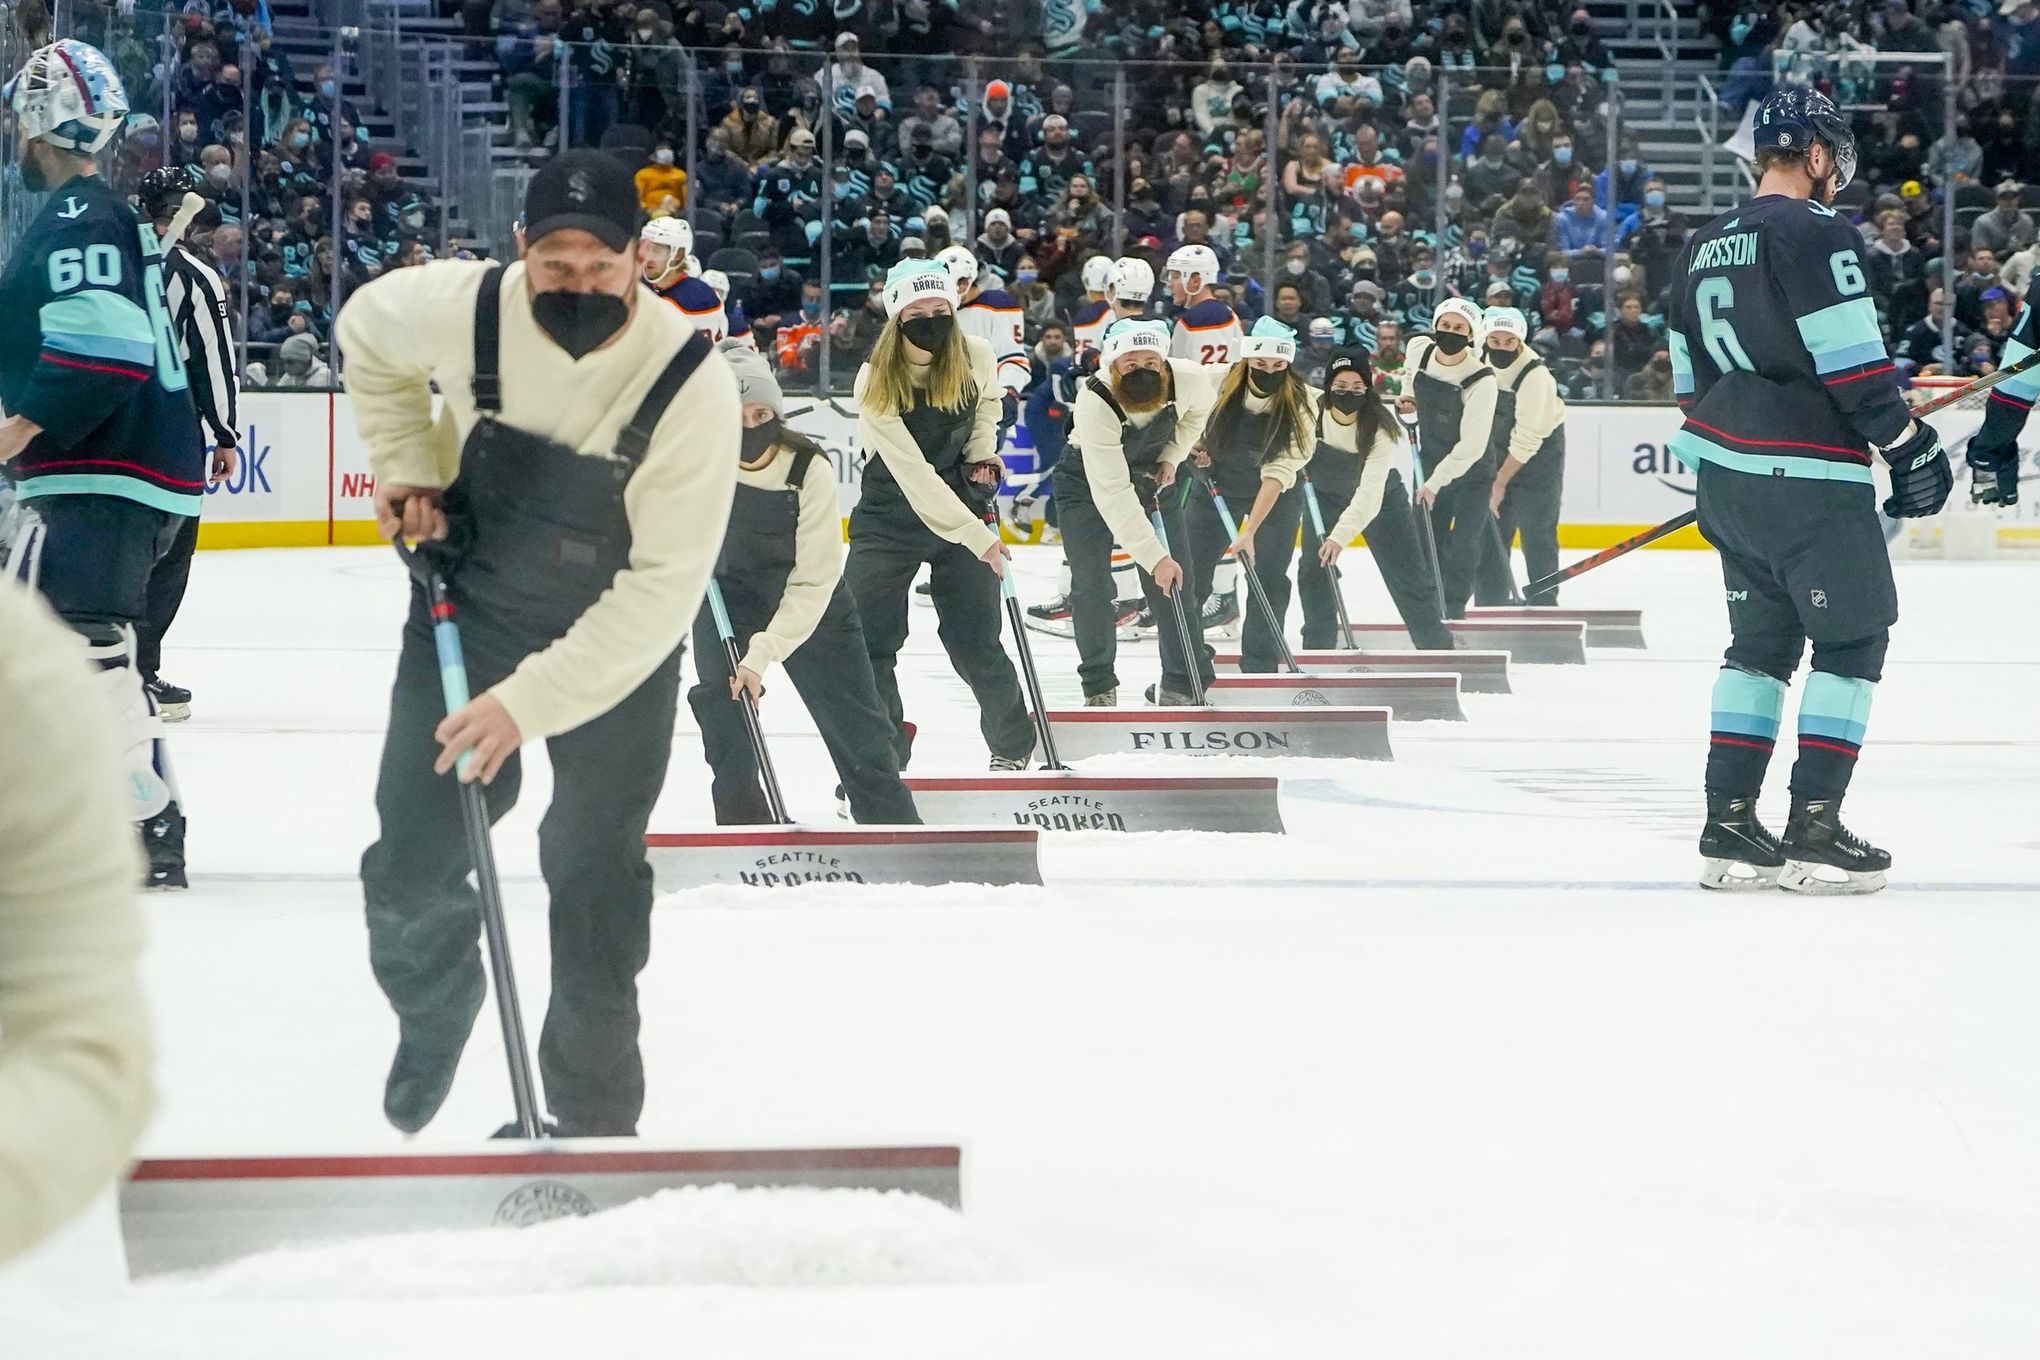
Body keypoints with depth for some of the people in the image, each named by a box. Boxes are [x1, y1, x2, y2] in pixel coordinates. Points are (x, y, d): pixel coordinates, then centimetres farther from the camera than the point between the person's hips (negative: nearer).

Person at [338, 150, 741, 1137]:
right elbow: (368, 333, 4)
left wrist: (531, 701, -33)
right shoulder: (462, 308, -23)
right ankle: (433, 1019, 37)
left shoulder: (692, 384, -31)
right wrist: (406, 465, -3)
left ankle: (594, 1111, 17)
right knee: (414, 861, 5)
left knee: (596, 872, -1)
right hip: (469, 602, 3)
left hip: (619, 637, -2)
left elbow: (664, 585, -29)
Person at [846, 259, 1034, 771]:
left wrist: (982, 452, -2)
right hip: (890, 512, -2)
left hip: (962, 500, 2)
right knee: (866, 639, -7)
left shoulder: (975, 356, -12)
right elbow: (914, 477, -27)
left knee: (975, 642, 1)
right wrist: (978, 537, -31)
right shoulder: (876, 383, -23)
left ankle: (1014, 747, 22)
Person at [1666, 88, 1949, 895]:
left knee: (1762, 640, 15)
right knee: (1853, 639, 0)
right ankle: (1814, 830, -4)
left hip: (1727, 474, 8)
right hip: (1807, 476, -8)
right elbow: (1854, 362, -17)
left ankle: (1728, 826, 12)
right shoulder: (1817, 234, -12)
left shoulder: (1703, 249, 15)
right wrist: (1911, 445, -10)